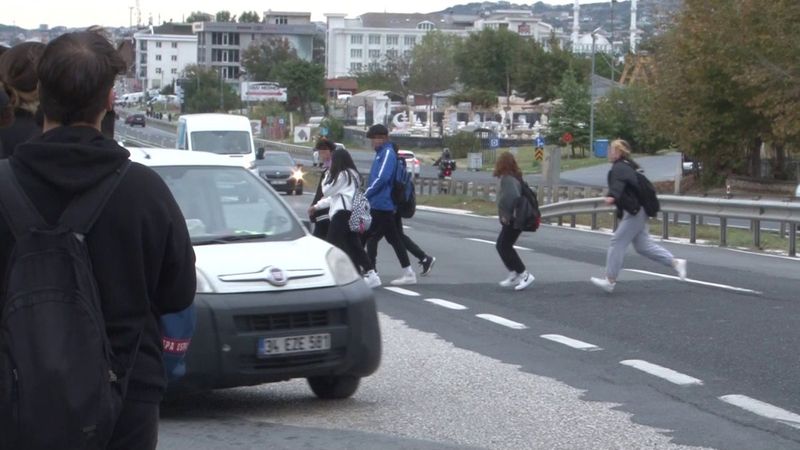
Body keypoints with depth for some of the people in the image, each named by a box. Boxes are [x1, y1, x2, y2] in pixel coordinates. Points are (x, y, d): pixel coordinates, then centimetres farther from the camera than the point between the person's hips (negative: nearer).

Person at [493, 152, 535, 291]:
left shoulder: (507, 179, -18)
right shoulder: (515, 177, 12)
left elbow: (511, 196, -31)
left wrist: (506, 214, -20)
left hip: (512, 221, -10)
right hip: (513, 220, 10)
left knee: (504, 247, -4)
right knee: (501, 246, 16)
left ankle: (525, 275, -3)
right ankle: (514, 275, 19)